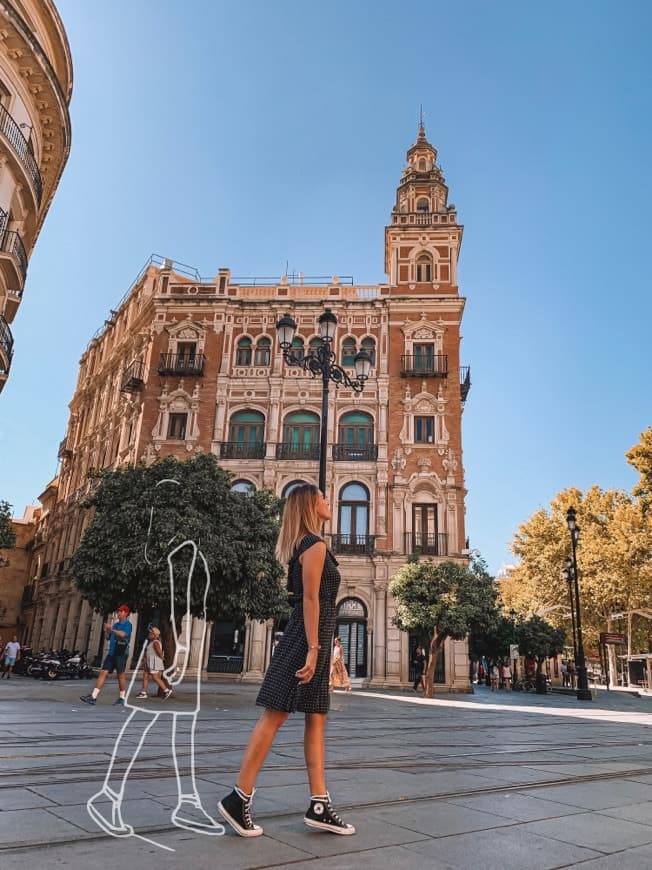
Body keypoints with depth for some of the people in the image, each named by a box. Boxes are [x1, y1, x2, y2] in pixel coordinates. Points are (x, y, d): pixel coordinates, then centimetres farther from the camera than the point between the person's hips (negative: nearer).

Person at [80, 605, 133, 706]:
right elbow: (108, 637, 21)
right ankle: (93, 697, -4)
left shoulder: (128, 624, -4)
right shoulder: (115, 624, 19)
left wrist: (111, 629, -18)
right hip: (111, 653, 7)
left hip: (121, 653, -7)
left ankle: (122, 699, 11)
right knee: (103, 673, -1)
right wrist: (106, 631, 2)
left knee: (121, 675, 0)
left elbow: (123, 634, -23)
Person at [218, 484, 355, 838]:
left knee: (316, 720, 9)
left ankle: (319, 805, 14)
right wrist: (313, 649, -20)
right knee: (274, 715, -5)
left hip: (312, 638, 10)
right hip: (308, 637, -10)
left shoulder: (304, 546, 18)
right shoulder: (315, 545, -11)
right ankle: (238, 798, 2)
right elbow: (310, 598, -17)